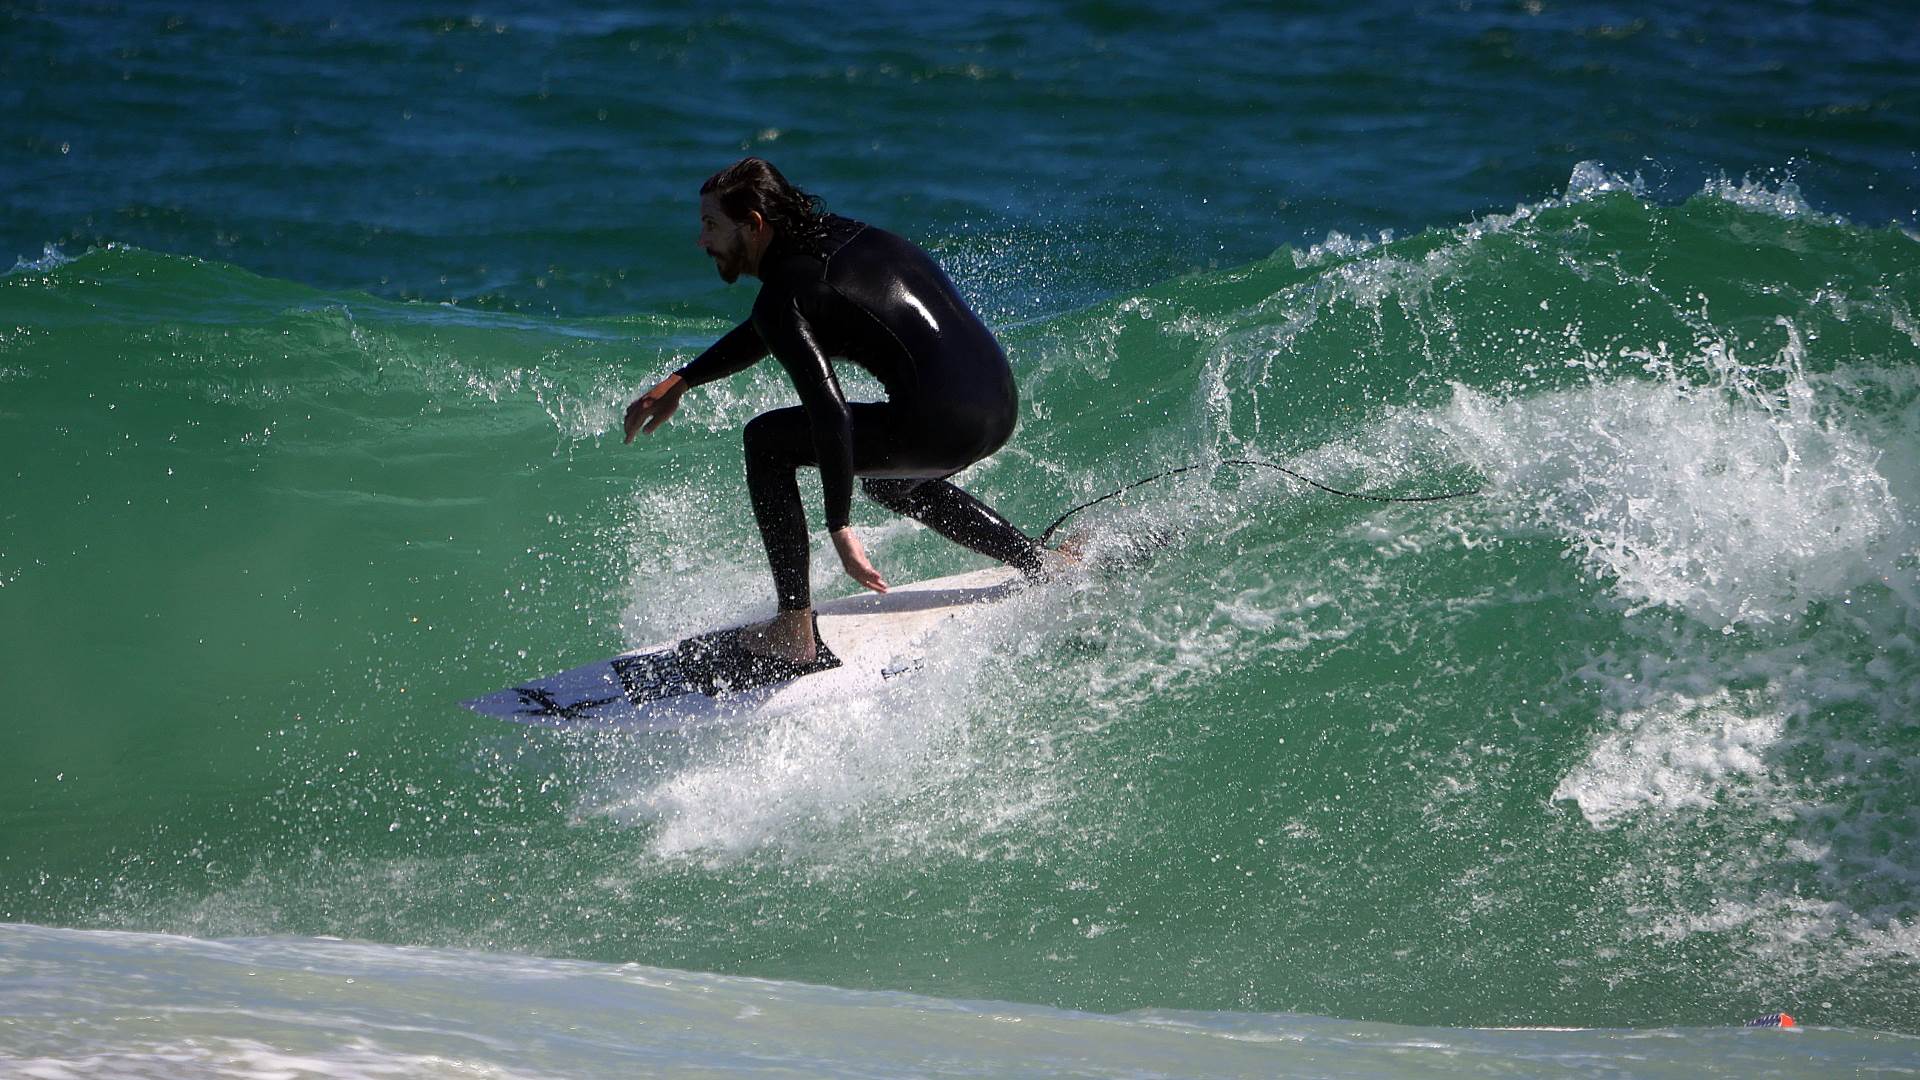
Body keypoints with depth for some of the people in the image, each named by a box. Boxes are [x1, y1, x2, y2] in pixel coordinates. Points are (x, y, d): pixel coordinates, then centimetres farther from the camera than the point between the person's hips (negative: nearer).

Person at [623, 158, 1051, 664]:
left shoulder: (784, 294, -10)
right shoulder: (830, 236, 17)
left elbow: (831, 414, -19)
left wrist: (840, 530, -18)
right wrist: (680, 381, 32)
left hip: (941, 426, -9)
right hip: (1002, 404, 9)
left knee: (765, 441, 5)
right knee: (889, 482, 38)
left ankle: (794, 630, 2)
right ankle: (1043, 564, 37)